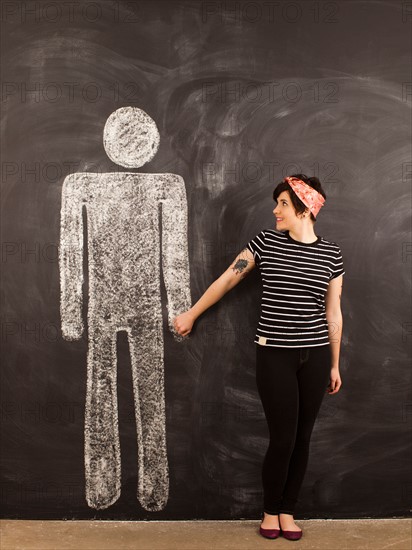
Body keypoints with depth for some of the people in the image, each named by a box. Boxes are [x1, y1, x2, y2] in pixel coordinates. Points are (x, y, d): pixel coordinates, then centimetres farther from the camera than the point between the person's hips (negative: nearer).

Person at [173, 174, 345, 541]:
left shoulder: (331, 254, 2)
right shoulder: (266, 242, -1)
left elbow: (333, 312, 7)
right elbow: (227, 280, 6)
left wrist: (335, 365, 11)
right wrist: (191, 315, 12)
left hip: (315, 355, 2)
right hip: (274, 353, -2)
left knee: (303, 437, 9)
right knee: (283, 438, 0)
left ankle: (287, 511, 29)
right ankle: (270, 511, 25)